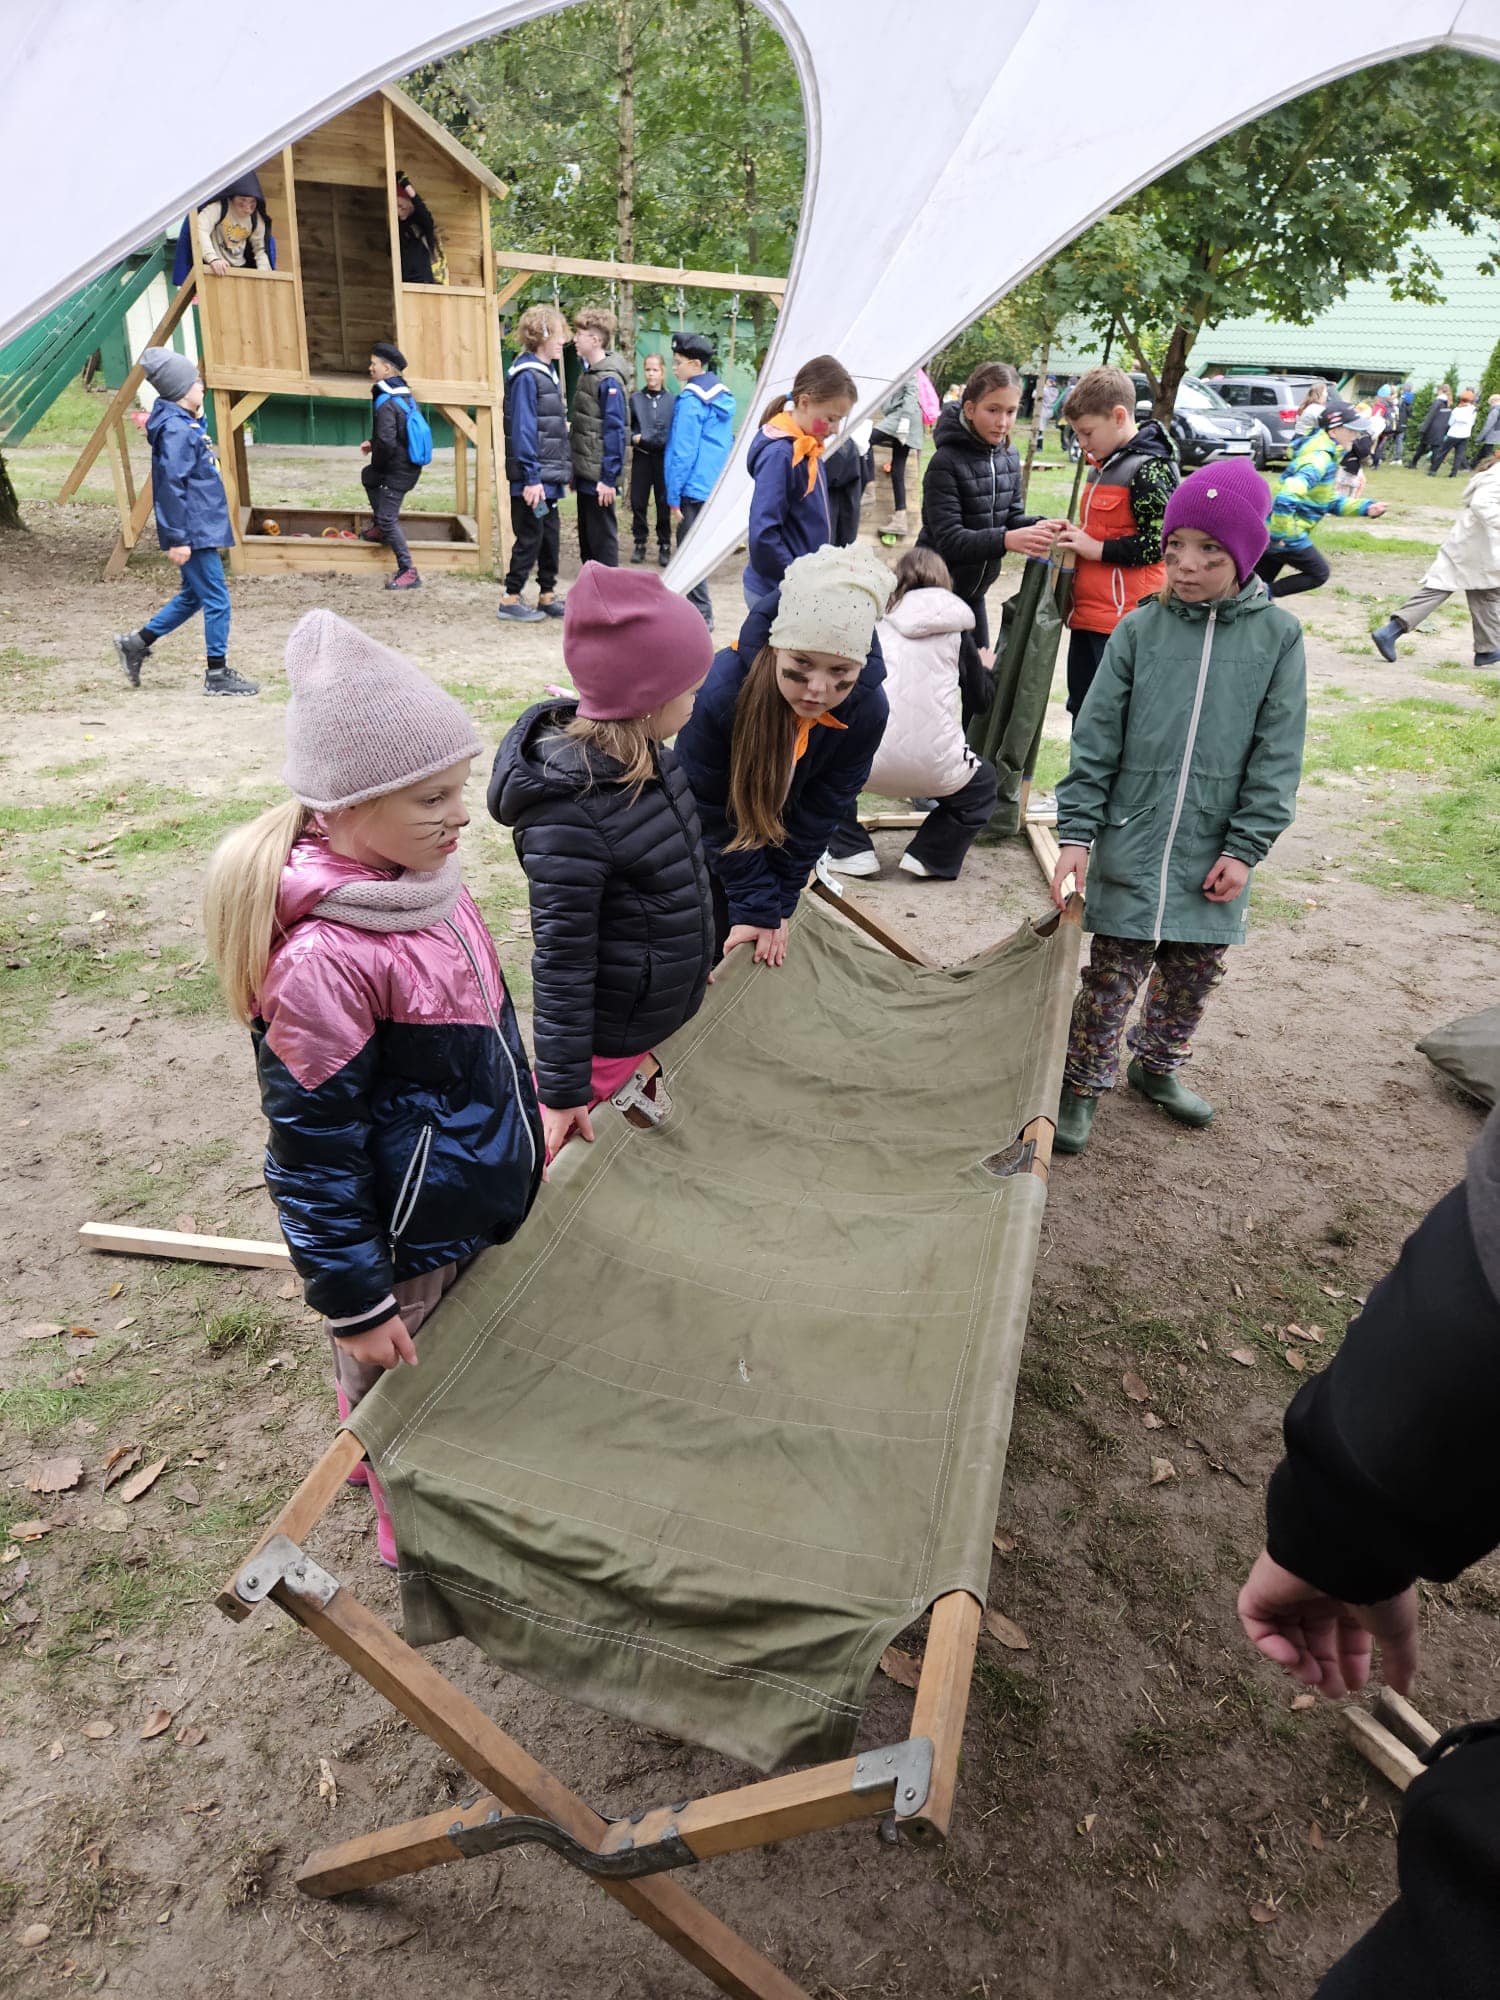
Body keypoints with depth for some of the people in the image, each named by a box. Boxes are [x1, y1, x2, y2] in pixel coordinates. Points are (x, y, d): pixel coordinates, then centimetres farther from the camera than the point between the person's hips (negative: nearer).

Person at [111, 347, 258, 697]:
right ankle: (217, 675, 4)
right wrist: (179, 538, -21)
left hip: (201, 529, 10)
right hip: (195, 533, -10)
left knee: (193, 595, 19)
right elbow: (172, 486, -20)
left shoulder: (187, 424, 15)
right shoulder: (176, 429, -16)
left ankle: (136, 643, 26)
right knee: (216, 600, -4)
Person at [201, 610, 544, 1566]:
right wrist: (356, 1303, -16)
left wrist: (530, 1114, 22)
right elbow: (312, 1149, -24)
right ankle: (417, 1554, 47)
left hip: (484, 1204, 8)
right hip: (407, 1246, -8)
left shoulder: (426, 880, -4)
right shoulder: (323, 958, -31)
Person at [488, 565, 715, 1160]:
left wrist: (690, 954, 26)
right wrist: (563, 1087, -18)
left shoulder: (639, 756, -2)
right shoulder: (570, 813, -29)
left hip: (656, 1014, 8)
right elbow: (561, 955, -25)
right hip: (607, 1035, -8)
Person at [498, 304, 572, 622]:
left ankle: (548, 597, 23)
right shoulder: (526, 375, -14)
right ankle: (510, 599, 7)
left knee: (550, 537, 13)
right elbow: (522, 430, -19)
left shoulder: (546, 372, 14)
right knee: (530, 538, -2)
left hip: (549, 476, 9)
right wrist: (531, 478, -22)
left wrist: (562, 471, 16)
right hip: (533, 478, -9)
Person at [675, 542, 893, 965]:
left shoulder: (867, 709, -30)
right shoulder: (718, 693, -40)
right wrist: (756, 905, -24)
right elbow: (713, 814, -26)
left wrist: (777, 906, -14)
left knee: (765, 947, 12)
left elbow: (818, 815, -17)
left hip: (781, 830, 3)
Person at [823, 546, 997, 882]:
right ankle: (931, 857, 12)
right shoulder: (956, 629, 13)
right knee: (985, 783, 30)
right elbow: (984, 699, 22)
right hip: (934, 768, 0)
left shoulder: (878, 620, 16)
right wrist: (986, 668, 44)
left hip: (867, 760, 1)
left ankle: (852, 850, 19)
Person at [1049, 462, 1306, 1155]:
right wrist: (1076, 832, -8)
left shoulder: (1277, 635, -1)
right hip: (1131, 847, -2)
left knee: (1194, 973, 15)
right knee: (1114, 974, 2)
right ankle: (1083, 1084, 21)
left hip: (1214, 856, 2)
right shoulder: (1139, 630, -2)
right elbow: (1095, 741, -1)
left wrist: (1245, 847, -6)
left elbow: (1277, 755, 0)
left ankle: (1157, 1066, 39)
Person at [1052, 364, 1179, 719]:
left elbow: (1158, 543, -17)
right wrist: (1076, 537, 11)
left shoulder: (1148, 469, -12)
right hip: (1088, 616, 10)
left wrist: (1098, 549, -15)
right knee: (1081, 710, 17)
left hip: (1124, 618, -10)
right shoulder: (1101, 465, 17)